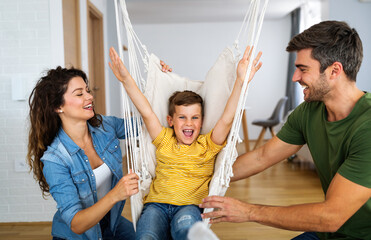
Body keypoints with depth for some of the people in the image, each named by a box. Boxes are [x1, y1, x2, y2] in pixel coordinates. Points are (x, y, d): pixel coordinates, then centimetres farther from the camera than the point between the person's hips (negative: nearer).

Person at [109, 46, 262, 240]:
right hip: (156, 204, 2)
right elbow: (146, 112, 6)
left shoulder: (207, 145, 12)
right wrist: (126, 79, -3)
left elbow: (227, 119, -2)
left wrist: (240, 82, -15)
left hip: (190, 206, -1)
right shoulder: (164, 140, 16)